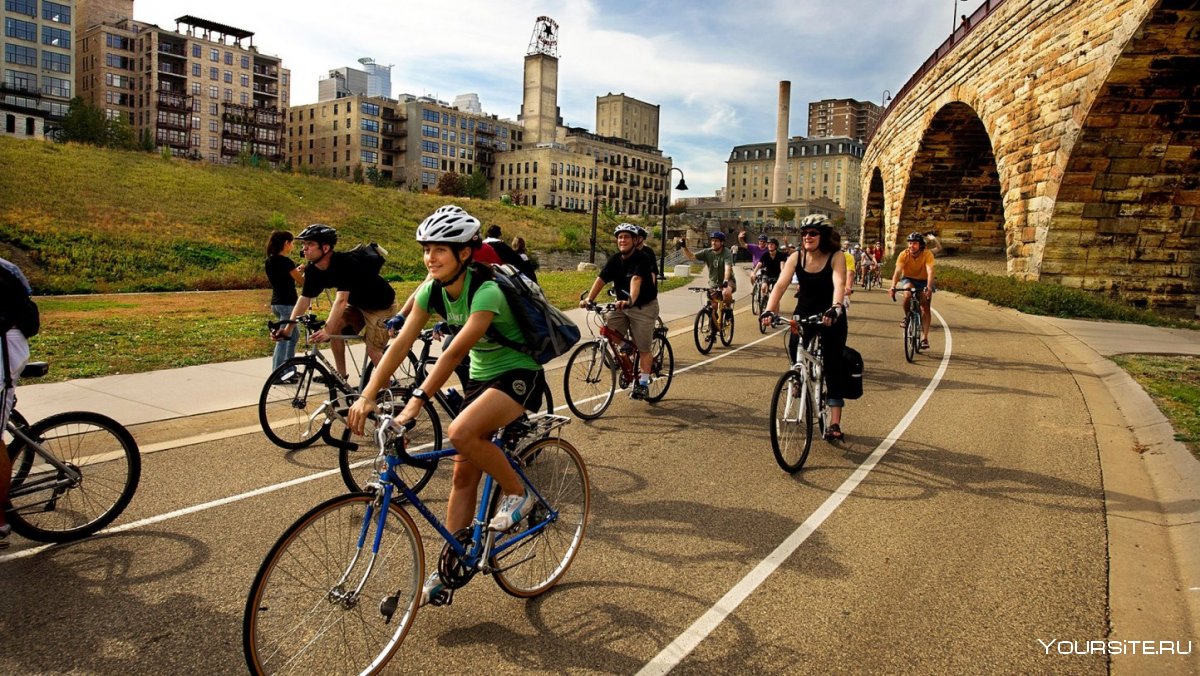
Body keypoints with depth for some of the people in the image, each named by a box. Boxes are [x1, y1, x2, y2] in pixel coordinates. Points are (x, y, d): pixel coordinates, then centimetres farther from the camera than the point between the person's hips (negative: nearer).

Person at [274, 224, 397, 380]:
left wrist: (327, 330, -47)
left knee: (373, 350, -11)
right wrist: (288, 329, -12)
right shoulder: (313, 270, -10)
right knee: (336, 326, -13)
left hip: (381, 304, -7)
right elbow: (305, 298, -7)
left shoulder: (343, 263, -33)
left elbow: (341, 300, -40)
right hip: (358, 304, 8)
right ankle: (341, 375, 0)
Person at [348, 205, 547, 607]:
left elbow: (455, 352, -36)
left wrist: (417, 401, -43)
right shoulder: (432, 290, -6)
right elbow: (401, 343, -12)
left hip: (519, 376, -7)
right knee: (464, 473, 5)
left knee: (461, 432, -31)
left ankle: (517, 494, -6)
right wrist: (368, 395, -21)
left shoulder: (487, 292, -27)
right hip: (481, 378, 7)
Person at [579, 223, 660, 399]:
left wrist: (630, 301, -53)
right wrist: (589, 299, -25)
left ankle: (643, 383, 7)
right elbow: (601, 279, -11)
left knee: (643, 348, -5)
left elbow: (636, 280, -37)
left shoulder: (642, 259, -19)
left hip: (644, 307, -6)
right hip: (622, 305, 6)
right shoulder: (615, 259, -2)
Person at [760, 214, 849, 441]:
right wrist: (769, 310, -34)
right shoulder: (796, 257, -8)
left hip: (831, 317, -2)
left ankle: (834, 424, -1)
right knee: (795, 351, -15)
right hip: (804, 314, 3)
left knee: (833, 367, -5)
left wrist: (835, 308, -49)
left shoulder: (836, 257, -15)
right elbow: (781, 284, -19)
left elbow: (839, 284, -30)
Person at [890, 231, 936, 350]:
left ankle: (924, 338, -10)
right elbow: (898, 271, -31)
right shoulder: (904, 254, -21)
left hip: (923, 281, 0)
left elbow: (930, 271, -35)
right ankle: (906, 316, -9)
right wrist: (893, 287, -46)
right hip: (908, 279, 0)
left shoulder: (927, 255, -23)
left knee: (925, 306, -13)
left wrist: (929, 287, -51)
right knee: (908, 292, -34)